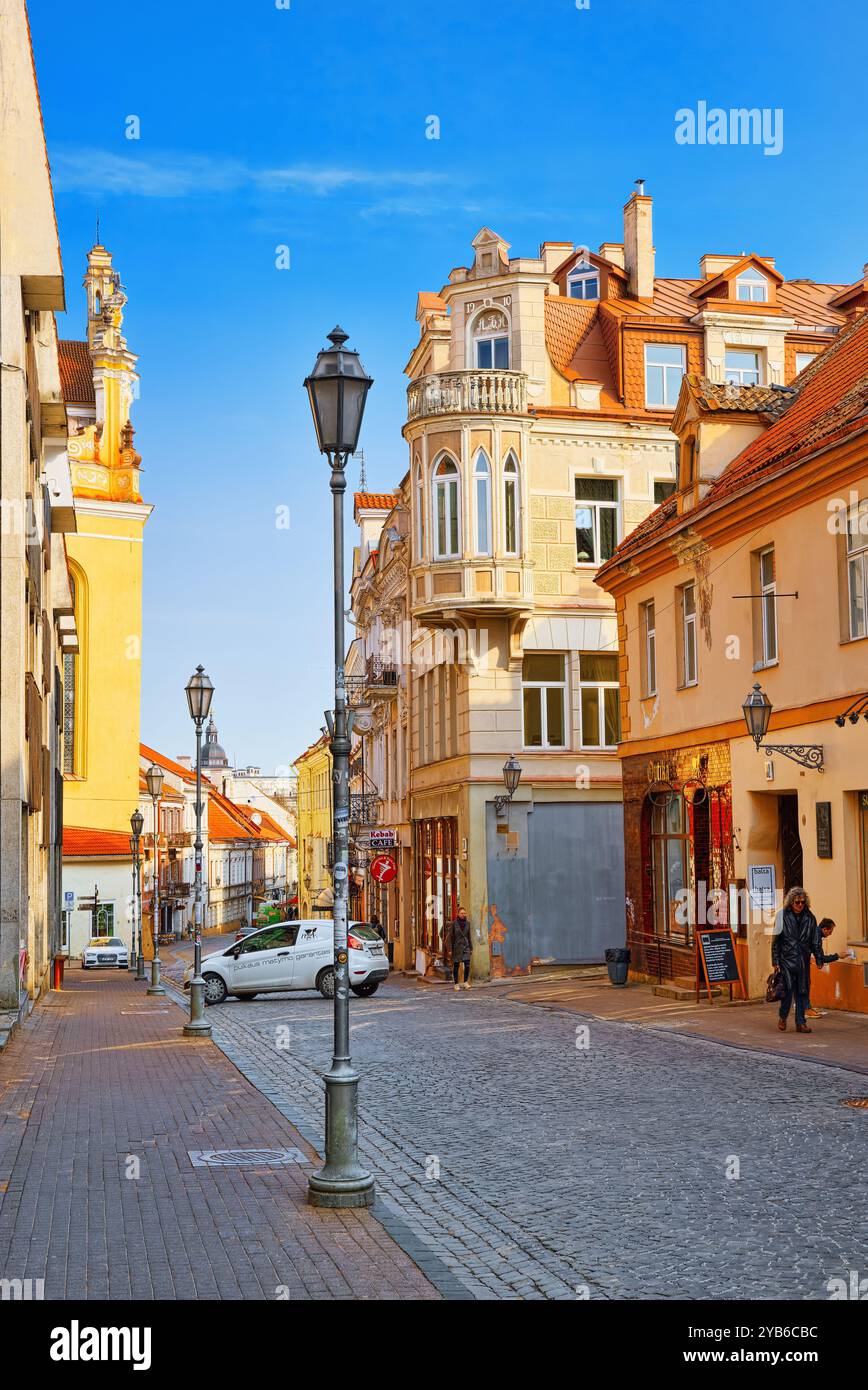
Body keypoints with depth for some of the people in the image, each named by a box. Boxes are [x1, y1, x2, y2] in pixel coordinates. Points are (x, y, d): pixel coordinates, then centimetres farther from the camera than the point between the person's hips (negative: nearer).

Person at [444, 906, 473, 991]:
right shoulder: (453, 924, -7)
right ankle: (455, 984, 13)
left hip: (465, 947, 3)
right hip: (456, 948, -3)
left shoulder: (467, 923, 5)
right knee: (456, 966, 3)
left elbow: (469, 936, 12)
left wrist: (471, 948, 11)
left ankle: (466, 982, 3)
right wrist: (449, 950, -11)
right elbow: (449, 937, -7)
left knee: (467, 965, -10)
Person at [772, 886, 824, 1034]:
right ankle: (782, 1017, 16)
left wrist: (819, 960, 5)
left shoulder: (809, 918, 6)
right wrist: (775, 961, -3)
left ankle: (800, 1023, 12)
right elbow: (776, 940, 0)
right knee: (788, 990, -7)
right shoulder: (783, 916, -3)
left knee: (802, 992, 5)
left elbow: (816, 941, 11)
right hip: (787, 959, -3)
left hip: (804, 961, 3)